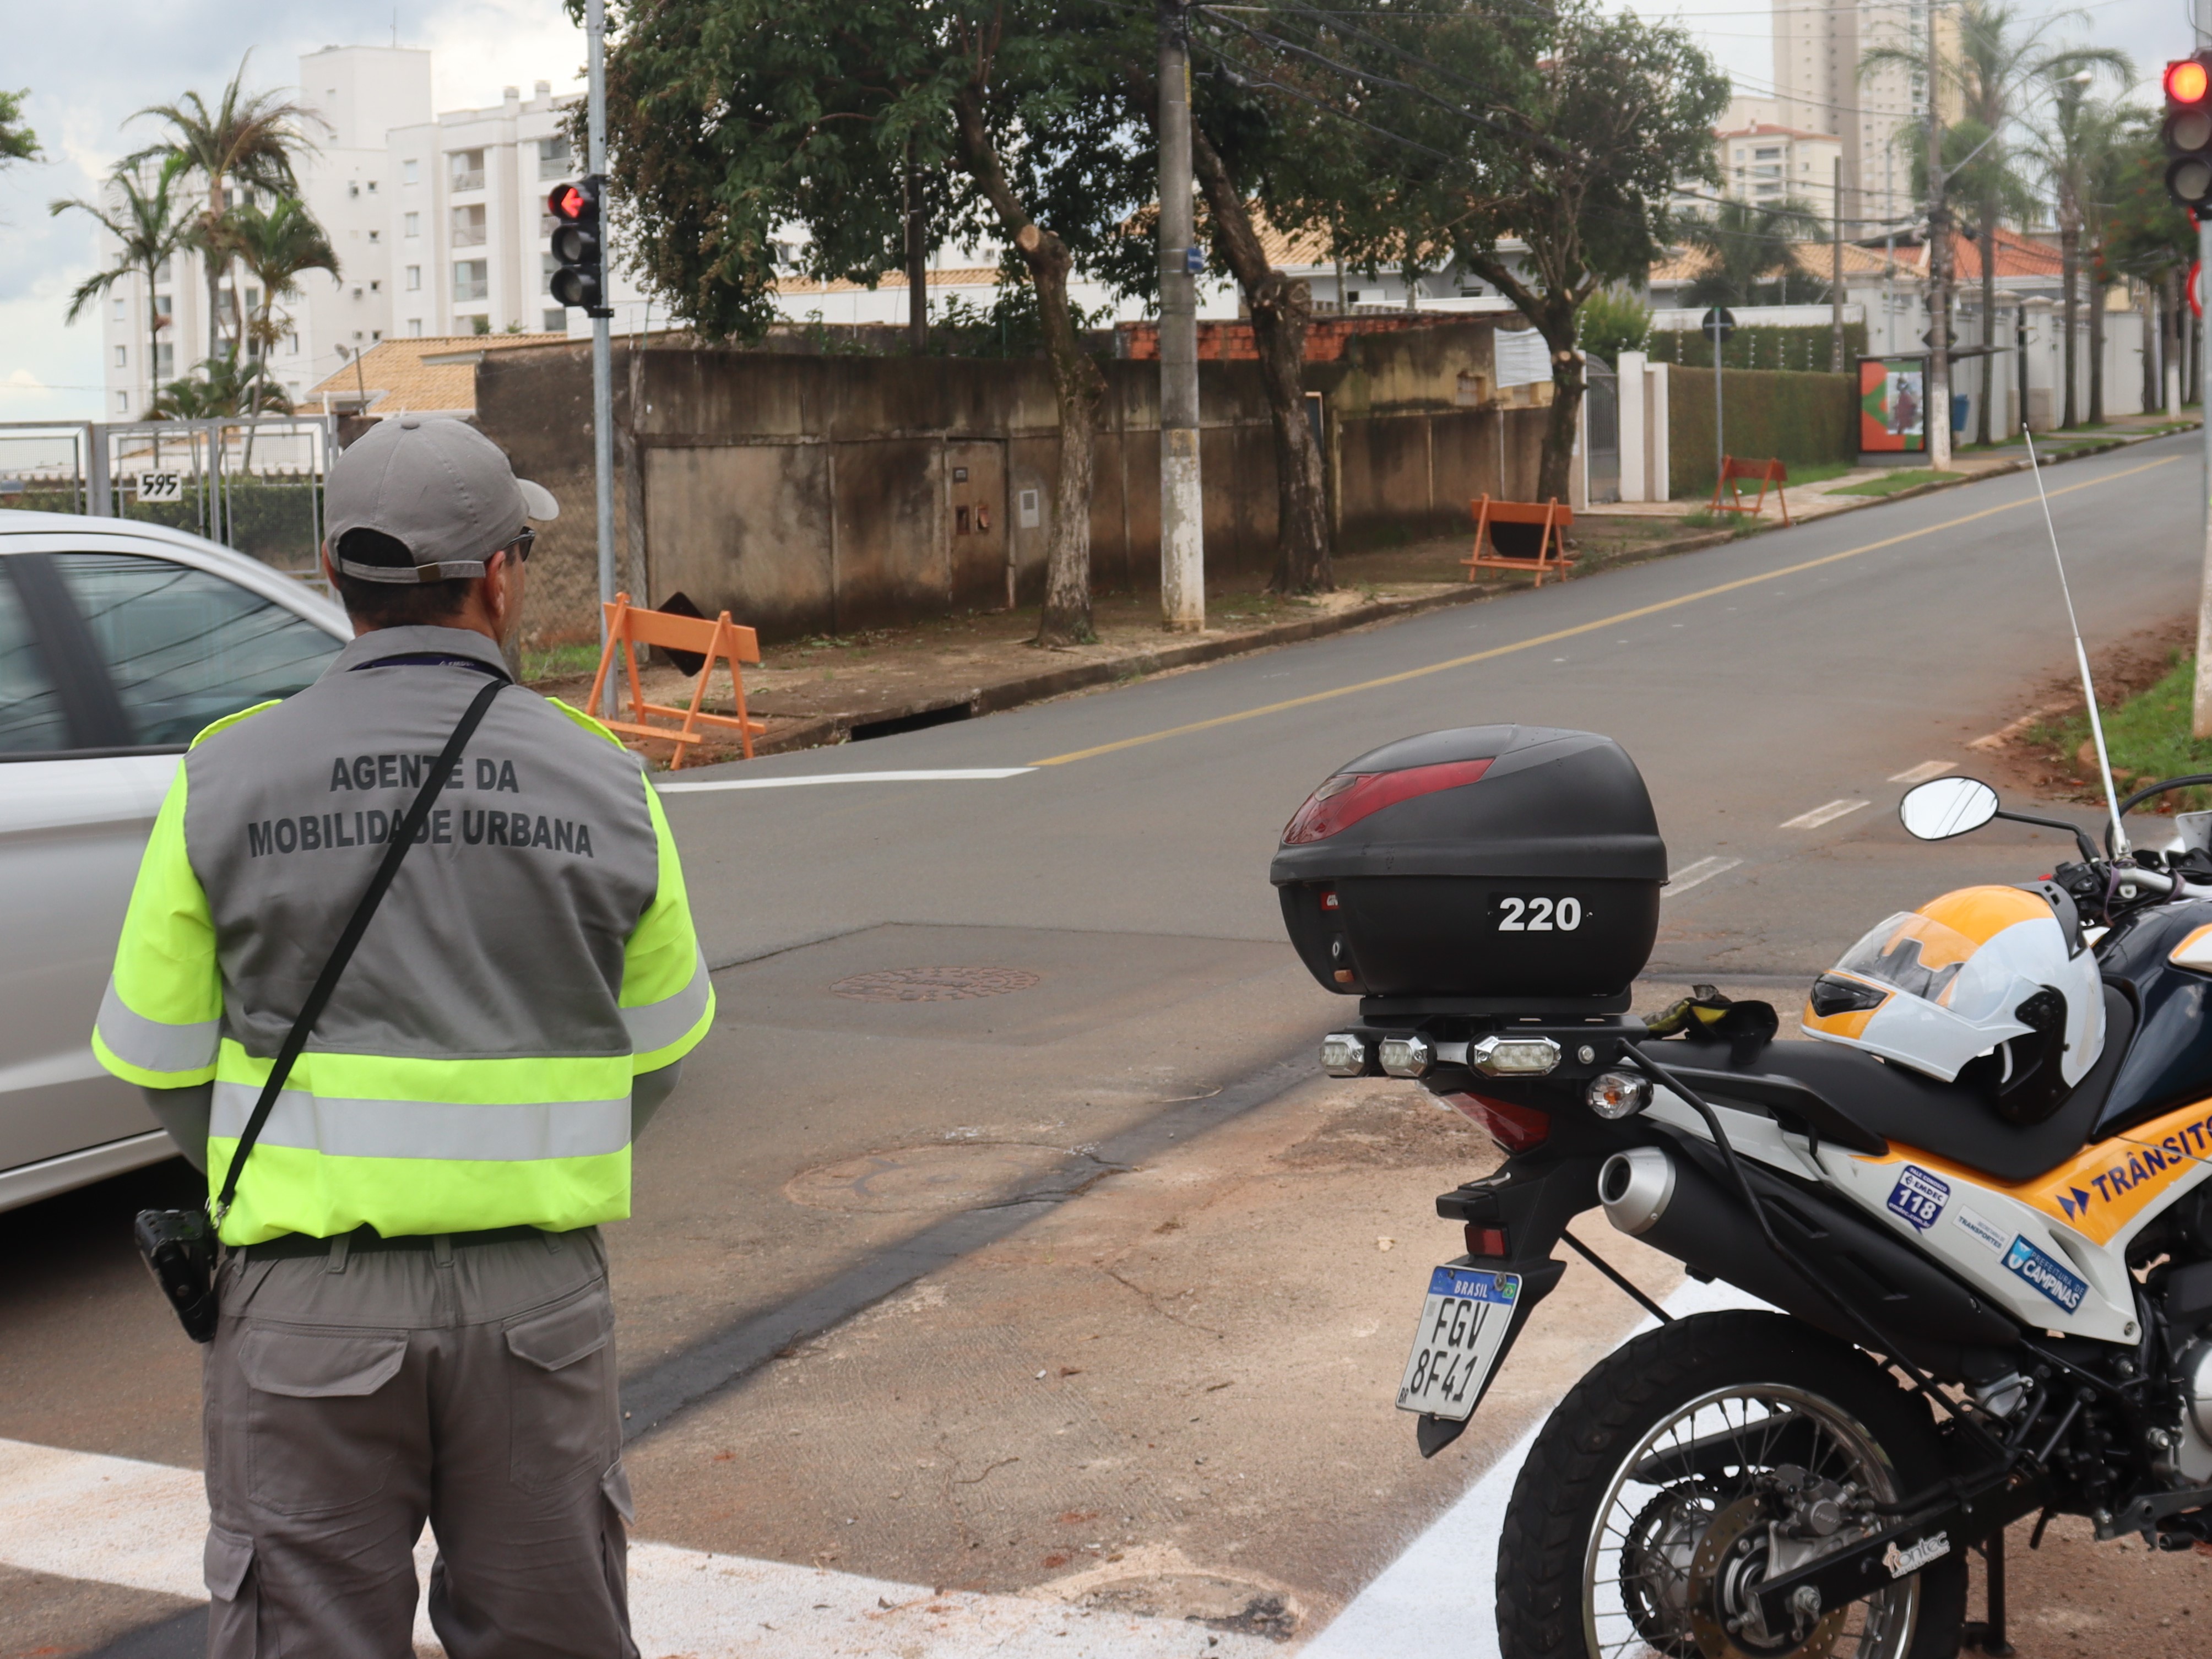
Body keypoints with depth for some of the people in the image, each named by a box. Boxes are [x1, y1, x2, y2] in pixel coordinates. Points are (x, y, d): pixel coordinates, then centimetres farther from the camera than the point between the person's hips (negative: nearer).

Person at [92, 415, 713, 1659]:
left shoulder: (226, 779, -5)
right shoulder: (606, 784, -2)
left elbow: (155, 1058, 2)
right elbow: (662, 1041, 10)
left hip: (310, 1303, -1)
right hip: (540, 1294, 1)